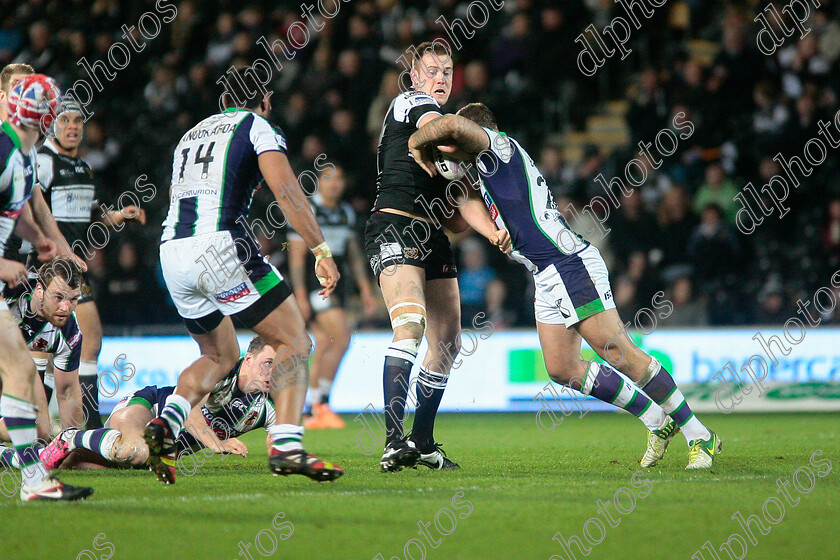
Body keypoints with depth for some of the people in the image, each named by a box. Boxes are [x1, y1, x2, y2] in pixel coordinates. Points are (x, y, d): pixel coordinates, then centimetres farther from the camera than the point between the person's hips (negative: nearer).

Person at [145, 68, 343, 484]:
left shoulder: (191, 134, 27)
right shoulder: (257, 127, 7)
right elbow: (286, 191, -8)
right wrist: (321, 251, -9)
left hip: (171, 250, 7)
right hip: (219, 245, -6)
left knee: (220, 357, 22)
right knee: (293, 342, 3)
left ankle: (166, 422, -4)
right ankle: (286, 446, -15)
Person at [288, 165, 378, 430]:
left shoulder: (347, 213, 15)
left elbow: (354, 254, 22)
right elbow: (296, 256, -10)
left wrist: (366, 289, 17)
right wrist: (300, 296, -16)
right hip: (313, 286, -7)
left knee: (324, 349, 6)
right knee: (341, 338, -19)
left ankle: (314, 414, 9)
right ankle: (321, 403, -14)